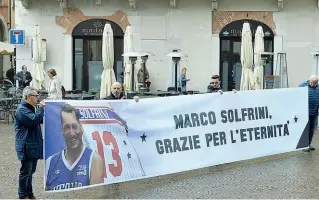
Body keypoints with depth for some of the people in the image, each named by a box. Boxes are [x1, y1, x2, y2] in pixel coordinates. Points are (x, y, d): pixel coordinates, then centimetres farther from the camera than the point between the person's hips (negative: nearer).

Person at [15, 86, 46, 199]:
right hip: (26, 146, -9)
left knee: (31, 170, 15)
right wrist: (41, 108, -17)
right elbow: (34, 120, -26)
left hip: (34, 145, 10)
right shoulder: (21, 109, -15)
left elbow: (41, 120, 24)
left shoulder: (30, 108, 17)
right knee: (25, 171, -2)